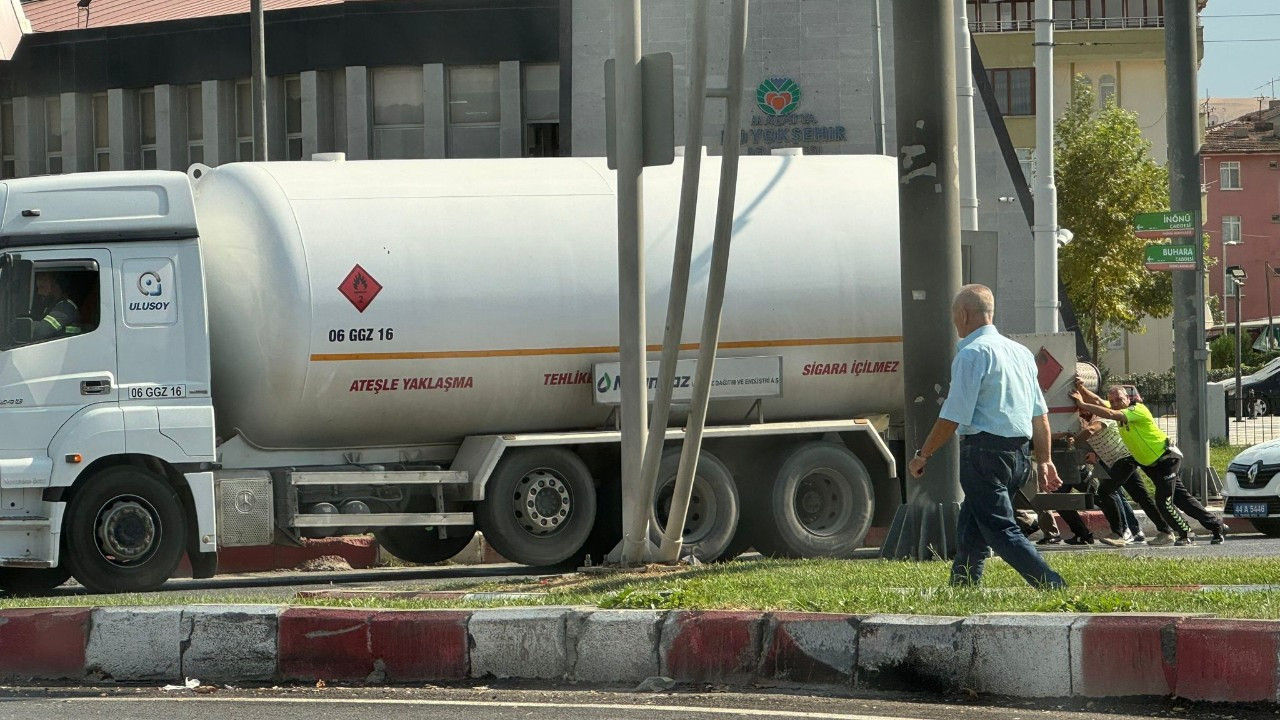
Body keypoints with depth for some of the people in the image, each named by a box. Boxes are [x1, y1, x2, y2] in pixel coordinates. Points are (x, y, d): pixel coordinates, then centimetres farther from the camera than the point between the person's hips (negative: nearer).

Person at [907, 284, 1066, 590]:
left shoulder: (972, 354, -12)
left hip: (984, 452, -9)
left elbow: (953, 417, -15)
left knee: (1001, 530, -9)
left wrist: (922, 455, -6)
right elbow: (1040, 414, 15)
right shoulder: (1020, 352, 15)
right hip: (1017, 453, 9)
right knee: (969, 531, 17)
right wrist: (1044, 461, 19)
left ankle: (1054, 588, -18)